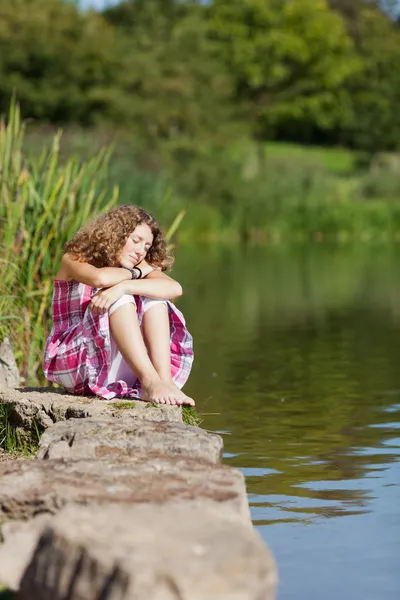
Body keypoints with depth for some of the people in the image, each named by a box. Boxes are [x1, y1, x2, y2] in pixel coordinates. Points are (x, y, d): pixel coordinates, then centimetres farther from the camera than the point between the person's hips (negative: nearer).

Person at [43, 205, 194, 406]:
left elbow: (175, 288, -16)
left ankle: (165, 380, -30)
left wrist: (124, 286, -30)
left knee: (152, 297, -13)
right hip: (70, 363, -5)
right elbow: (99, 278, -29)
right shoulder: (74, 260, -3)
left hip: (114, 367, 5)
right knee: (119, 299, -25)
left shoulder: (142, 266, 8)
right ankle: (150, 382, -39)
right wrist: (135, 273, -9)